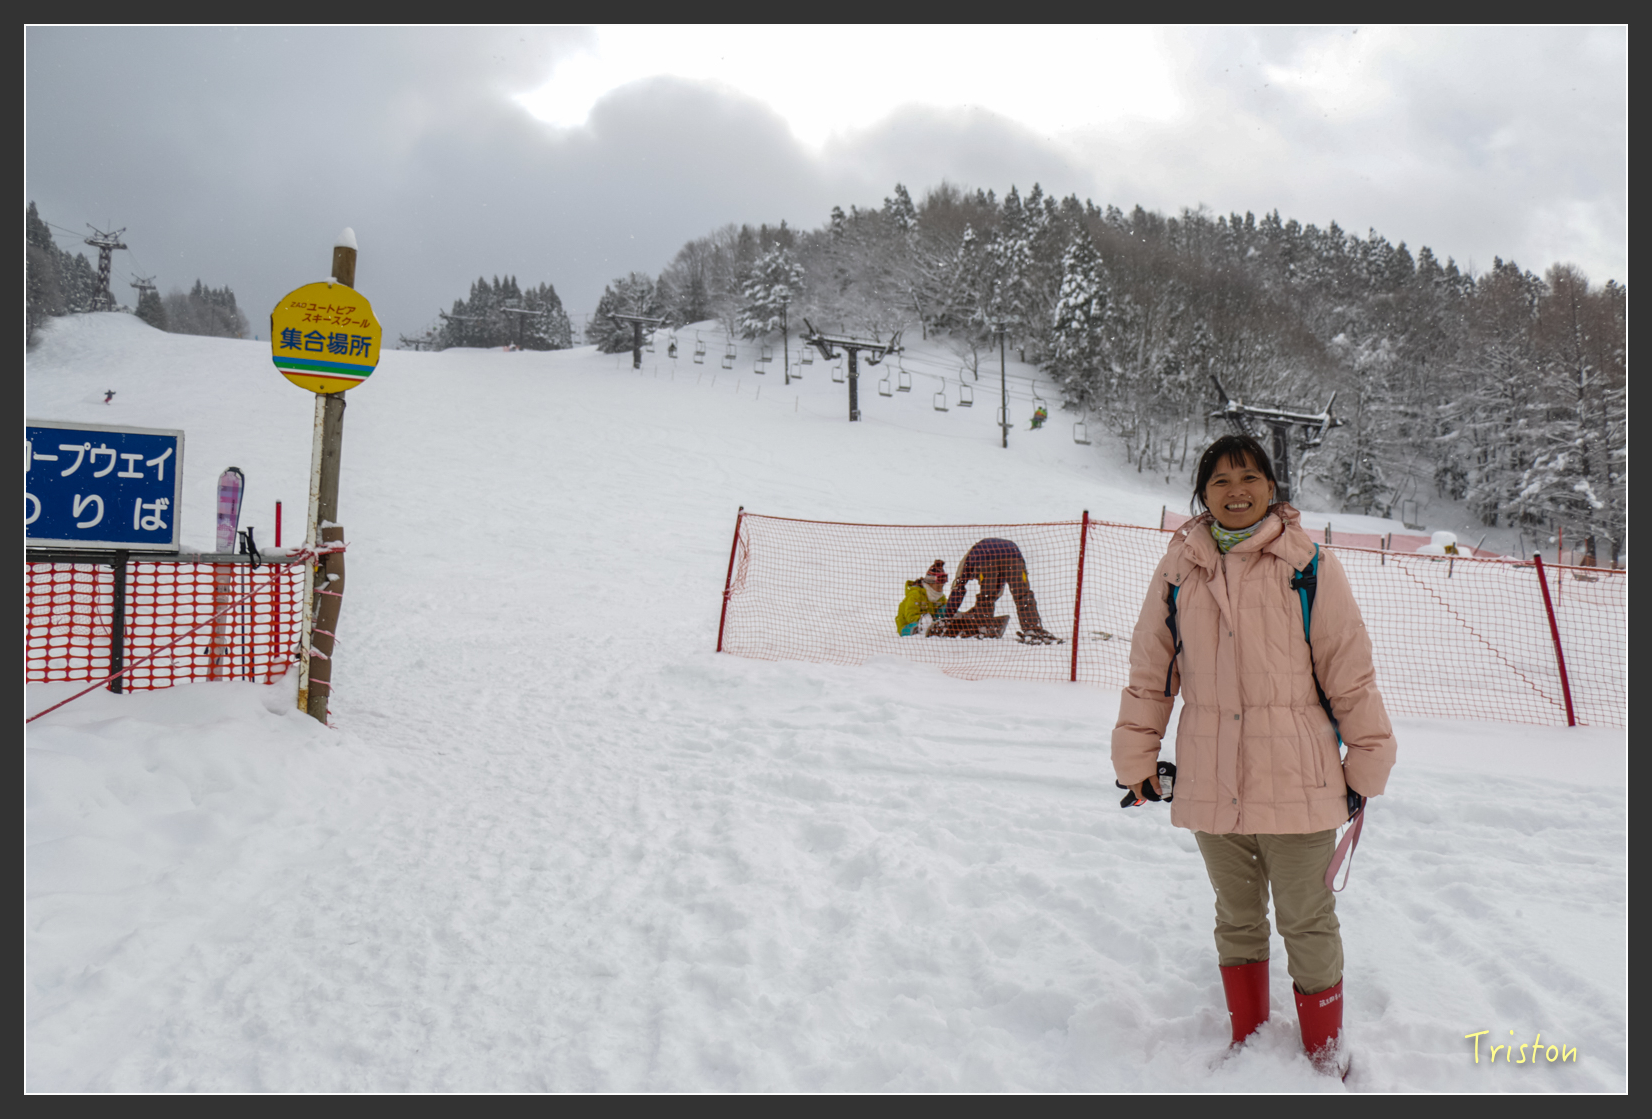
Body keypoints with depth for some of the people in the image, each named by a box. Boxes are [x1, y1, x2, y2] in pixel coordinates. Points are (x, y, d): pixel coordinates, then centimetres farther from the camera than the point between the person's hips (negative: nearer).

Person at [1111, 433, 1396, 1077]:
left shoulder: (1307, 565, -5)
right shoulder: (1179, 569, 3)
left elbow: (1349, 671, -1)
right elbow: (1149, 670, 9)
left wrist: (1367, 761, 2)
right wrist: (1136, 757, 10)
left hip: (1296, 783, -3)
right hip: (1210, 786, 3)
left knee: (1308, 924, 11)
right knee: (1237, 920, 18)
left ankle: (1325, 1052, 31)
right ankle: (1247, 1042, 36)